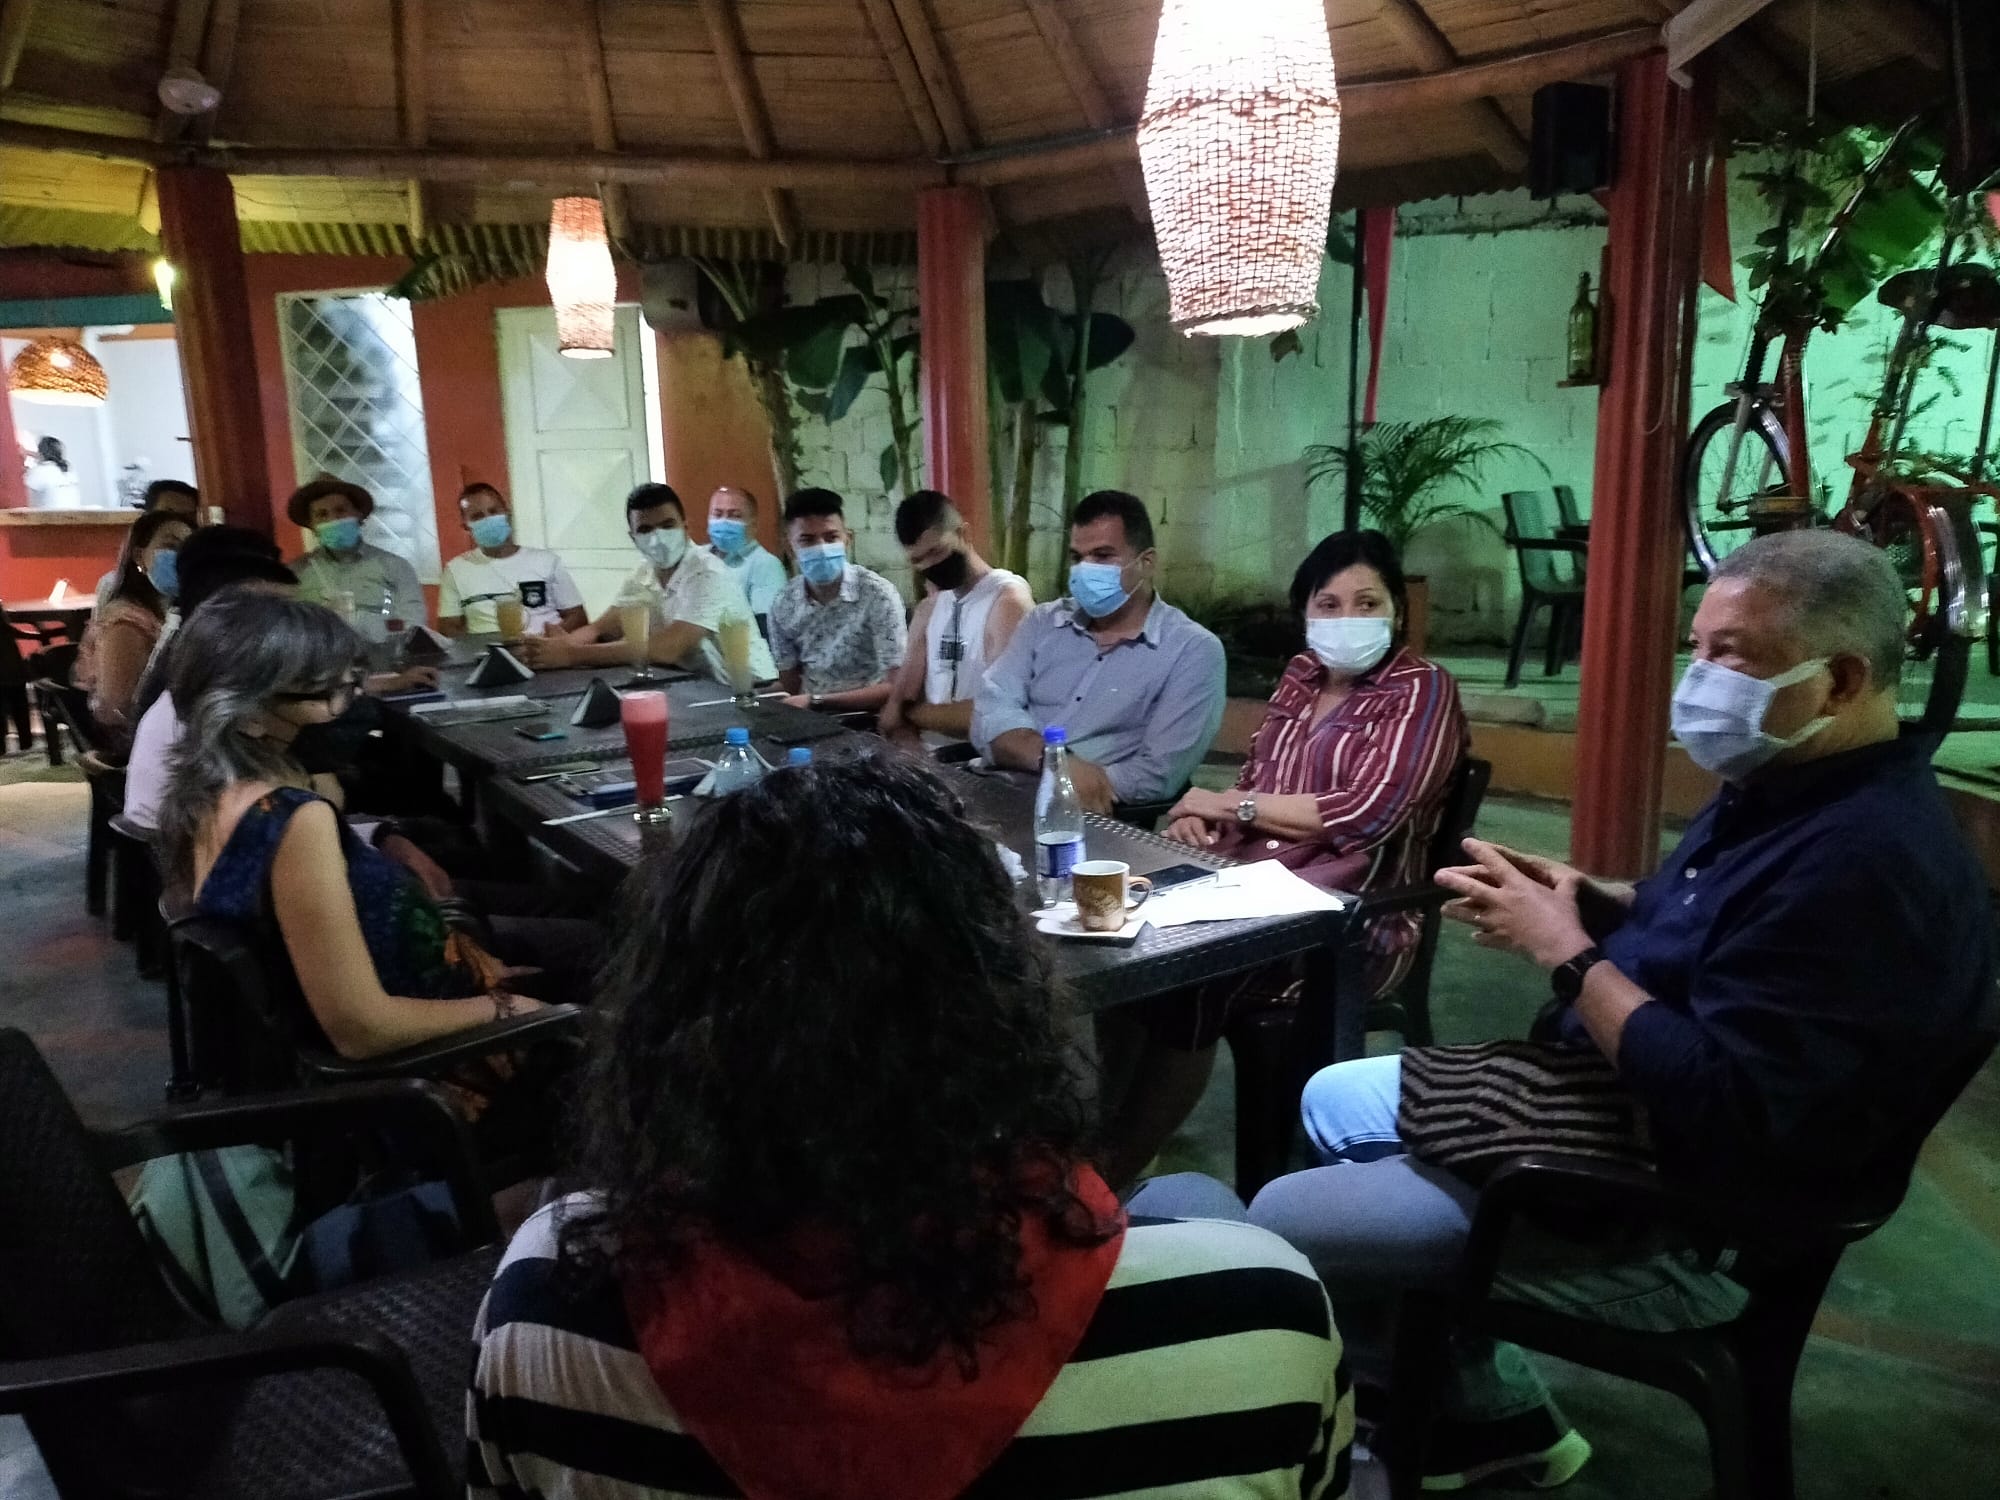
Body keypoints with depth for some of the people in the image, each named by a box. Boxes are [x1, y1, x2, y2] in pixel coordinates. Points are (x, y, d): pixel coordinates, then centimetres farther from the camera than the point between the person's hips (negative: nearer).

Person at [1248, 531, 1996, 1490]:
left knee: (1285, 1225, -12)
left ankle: (1493, 1416, 15)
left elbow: (1724, 1108, -32)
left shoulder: (1863, 862, -29)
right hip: (1603, 1101, 11)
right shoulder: (1796, 791, 5)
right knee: (1335, 1100, 19)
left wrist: (1565, 951, -23)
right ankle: (1478, 1412, 24)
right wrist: (1577, 901, -1)